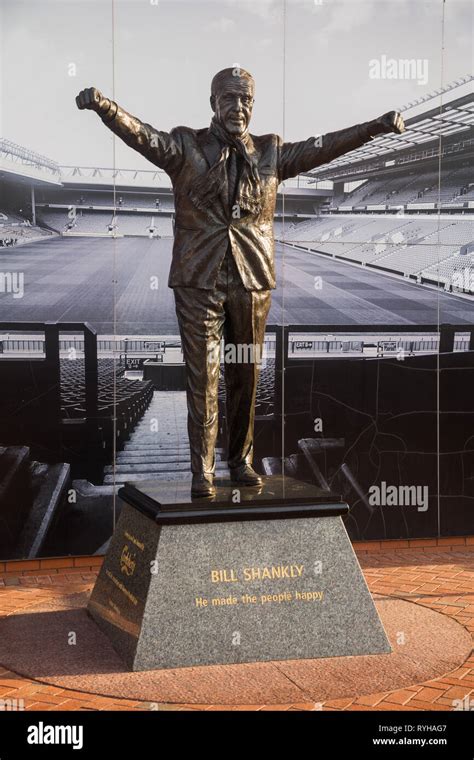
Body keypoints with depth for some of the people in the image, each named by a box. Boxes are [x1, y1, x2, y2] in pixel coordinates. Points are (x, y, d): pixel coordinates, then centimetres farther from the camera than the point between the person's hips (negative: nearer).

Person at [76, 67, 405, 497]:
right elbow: (142, 136, -13)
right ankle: (202, 471, 8)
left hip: (253, 279, 3)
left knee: (246, 375, 10)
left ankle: (241, 461, 24)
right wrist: (105, 107, -32)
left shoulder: (271, 152, 10)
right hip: (198, 280, -2)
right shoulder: (186, 147, 2)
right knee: (203, 376, -1)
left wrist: (377, 126, -8)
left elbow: (323, 147, 3)